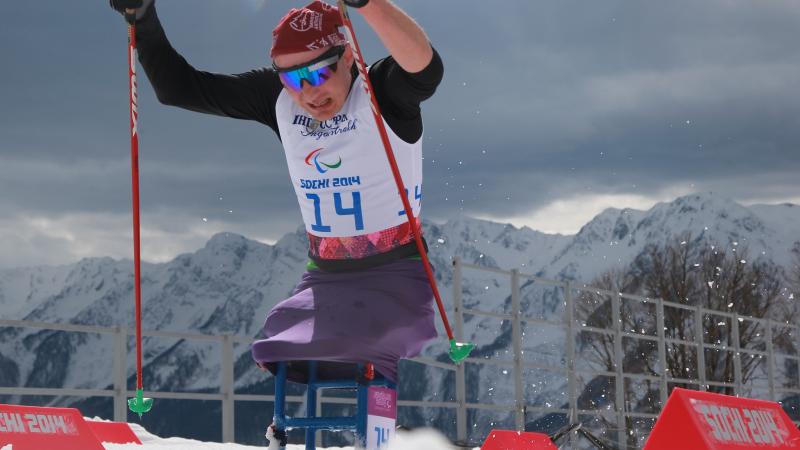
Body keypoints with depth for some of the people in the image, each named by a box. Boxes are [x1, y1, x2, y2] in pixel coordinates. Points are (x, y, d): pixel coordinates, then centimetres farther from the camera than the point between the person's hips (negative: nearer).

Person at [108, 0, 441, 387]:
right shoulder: (276, 97, 0)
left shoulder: (382, 94, -15)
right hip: (323, 281, 6)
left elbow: (425, 67, -40)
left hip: (395, 279, -6)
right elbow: (180, 87, 5)